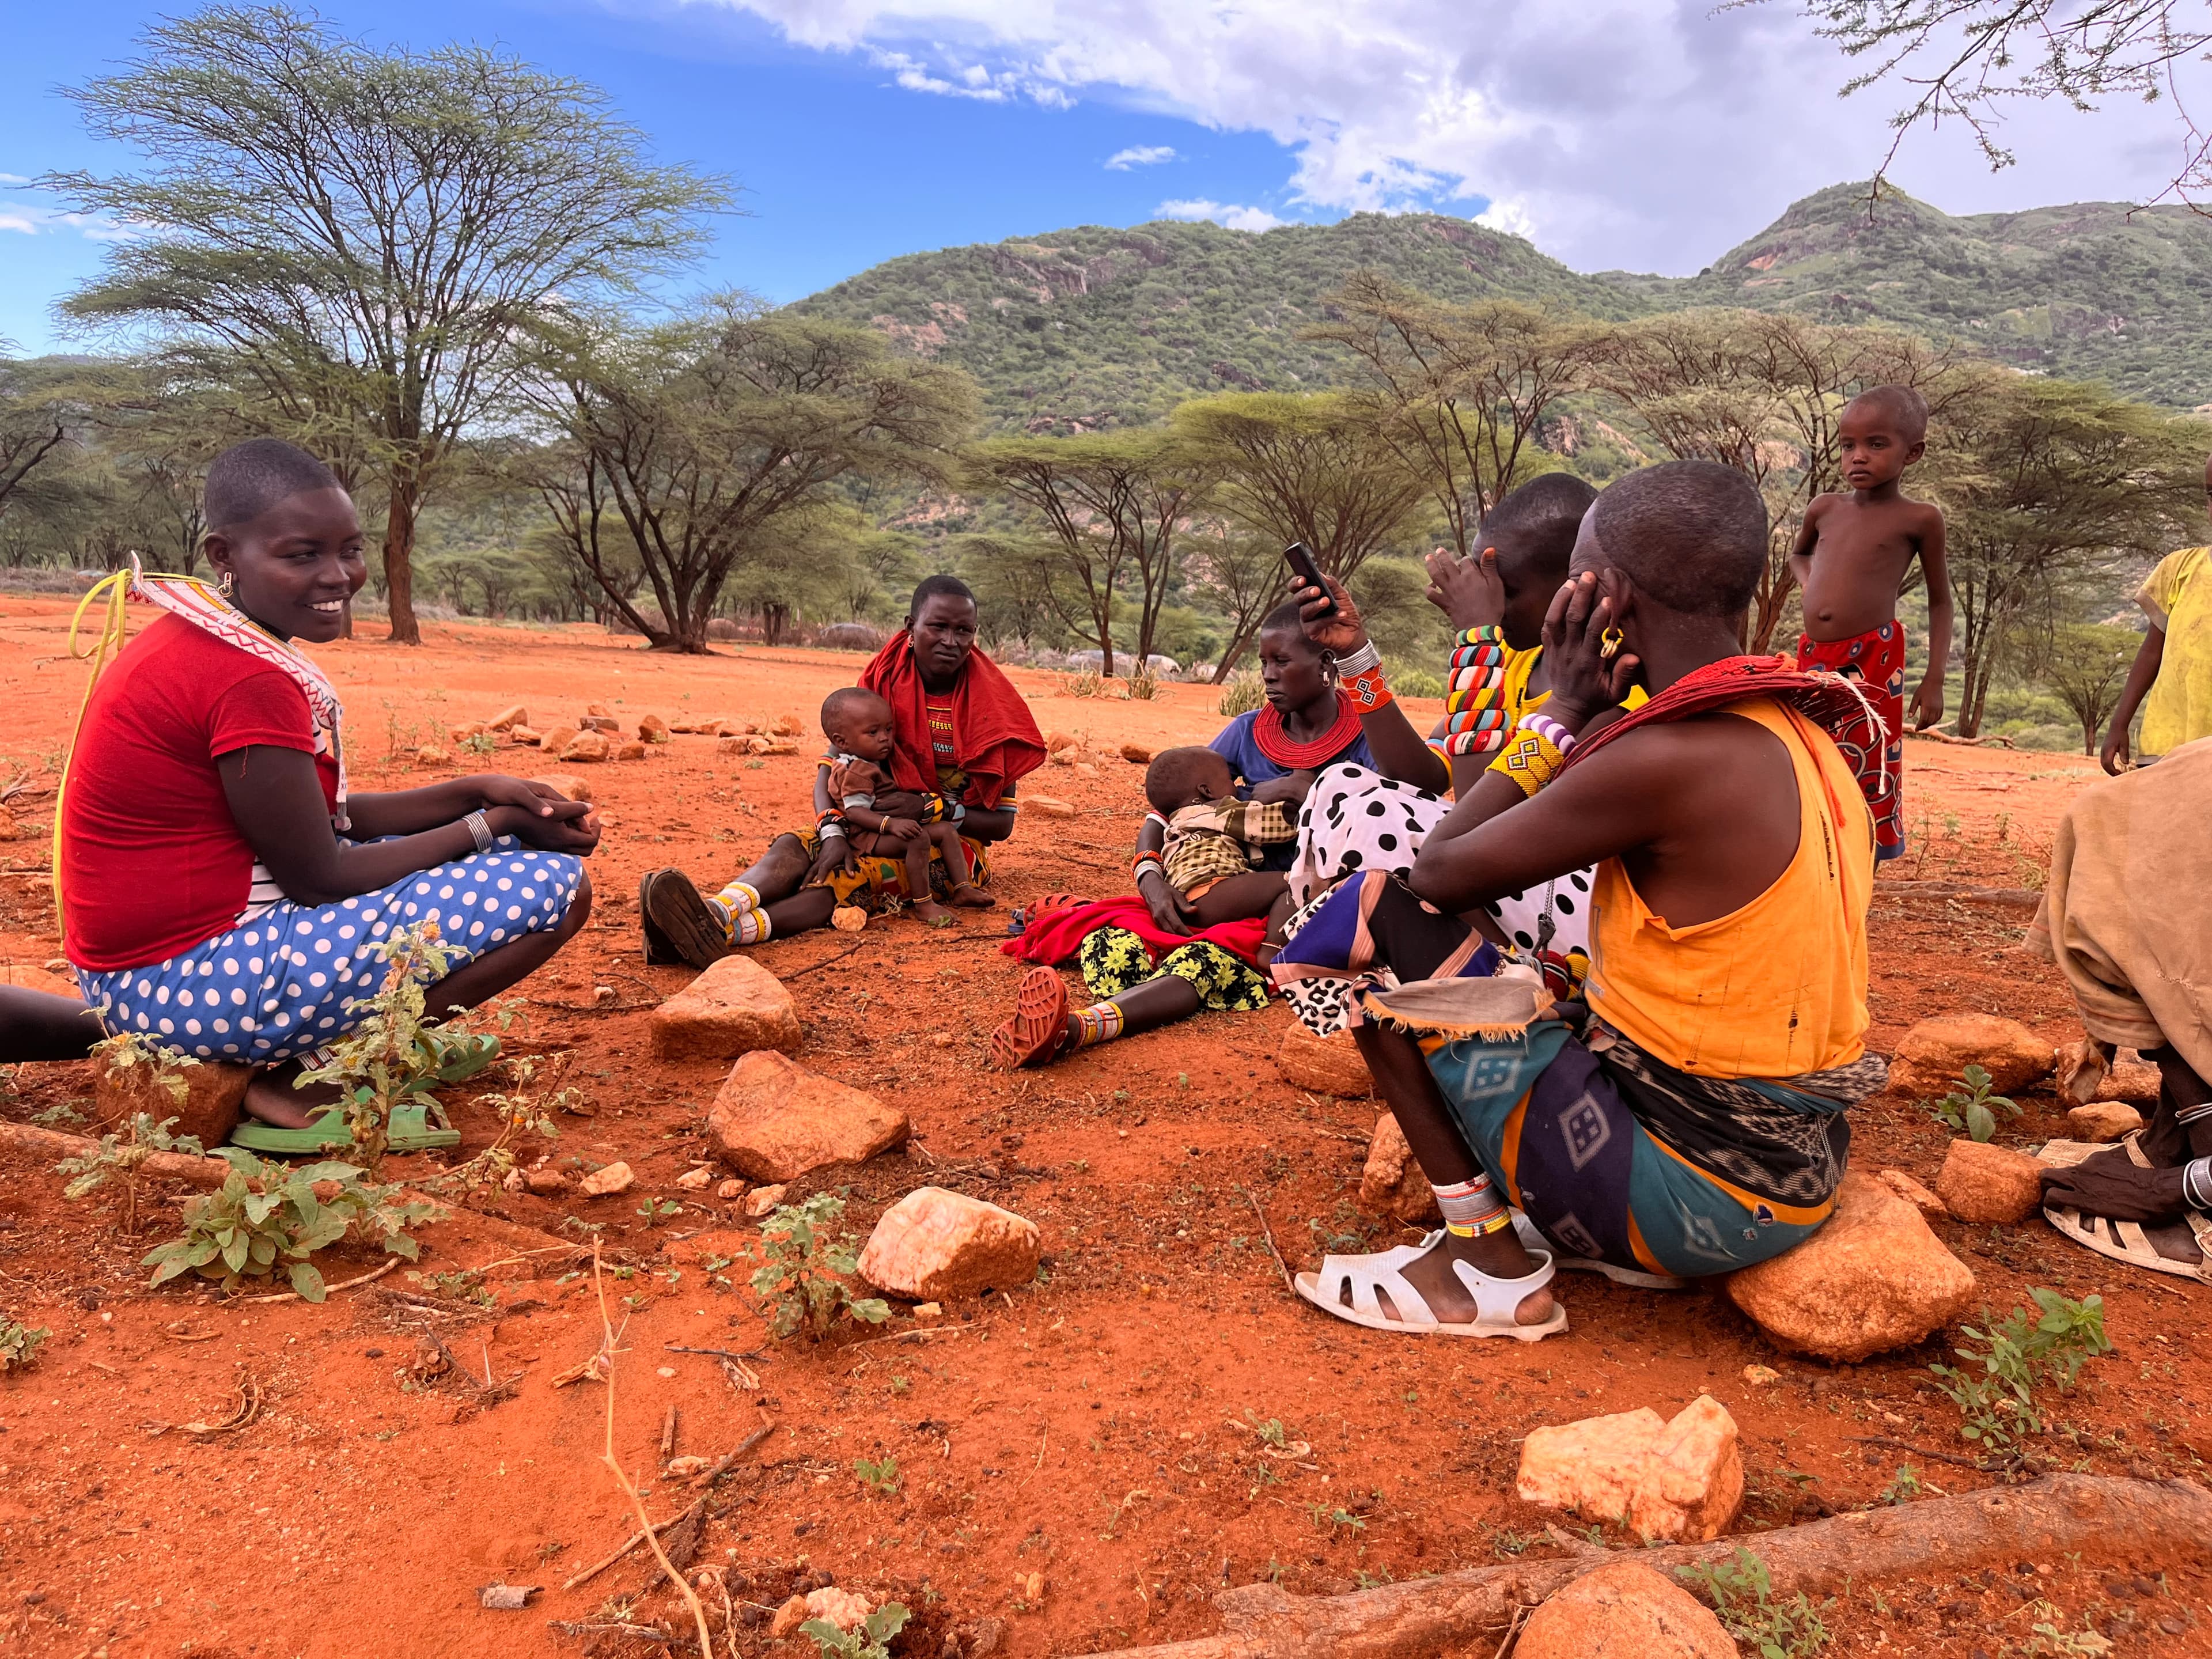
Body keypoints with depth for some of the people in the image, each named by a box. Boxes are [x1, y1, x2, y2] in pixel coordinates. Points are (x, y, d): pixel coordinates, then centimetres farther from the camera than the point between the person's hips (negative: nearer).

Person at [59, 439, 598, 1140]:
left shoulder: (193, 646, 10)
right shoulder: (250, 680, -21)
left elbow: (327, 819, 12)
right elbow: (319, 876, -15)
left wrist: (477, 792, 2)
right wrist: (494, 824, -6)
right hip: (194, 985, -10)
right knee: (553, 885, -15)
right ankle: (310, 1073, -7)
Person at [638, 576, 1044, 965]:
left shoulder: (989, 704, -6)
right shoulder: (884, 685, 2)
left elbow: (1002, 824, -5)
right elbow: (829, 772, -4)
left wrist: (934, 809, -22)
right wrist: (833, 832, -24)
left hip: (953, 845, -4)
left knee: (849, 874, -34)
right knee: (794, 847, -26)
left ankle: (733, 930, -59)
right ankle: (718, 909, -58)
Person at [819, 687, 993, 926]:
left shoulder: (879, 763, 18)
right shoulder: (853, 771, -16)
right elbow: (854, 810, -26)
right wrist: (890, 824, -37)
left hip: (896, 825, 11)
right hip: (869, 835, -11)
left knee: (946, 830, 5)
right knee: (918, 839, -34)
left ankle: (962, 888, -2)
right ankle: (923, 905, -30)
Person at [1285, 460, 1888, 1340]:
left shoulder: (1671, 757, -23)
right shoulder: (1797, 729, 4)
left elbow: (1438, 870, -13)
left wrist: (1560, 712, -5)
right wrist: (1592, 723, 5)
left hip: (1695, 1193, -9)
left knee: (1387, 910, -7)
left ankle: (1490, 1266, 0)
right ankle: (1617, 1237, 13)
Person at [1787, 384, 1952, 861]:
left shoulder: (1919, 518, -3)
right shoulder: (1826, 508, 8)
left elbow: (1940, 601, 3)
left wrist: (1934, 682, -2)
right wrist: (1812, 587, 7)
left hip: (1872, 661, -4)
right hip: (1814, 657, 5)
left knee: (1868, 776, 1)